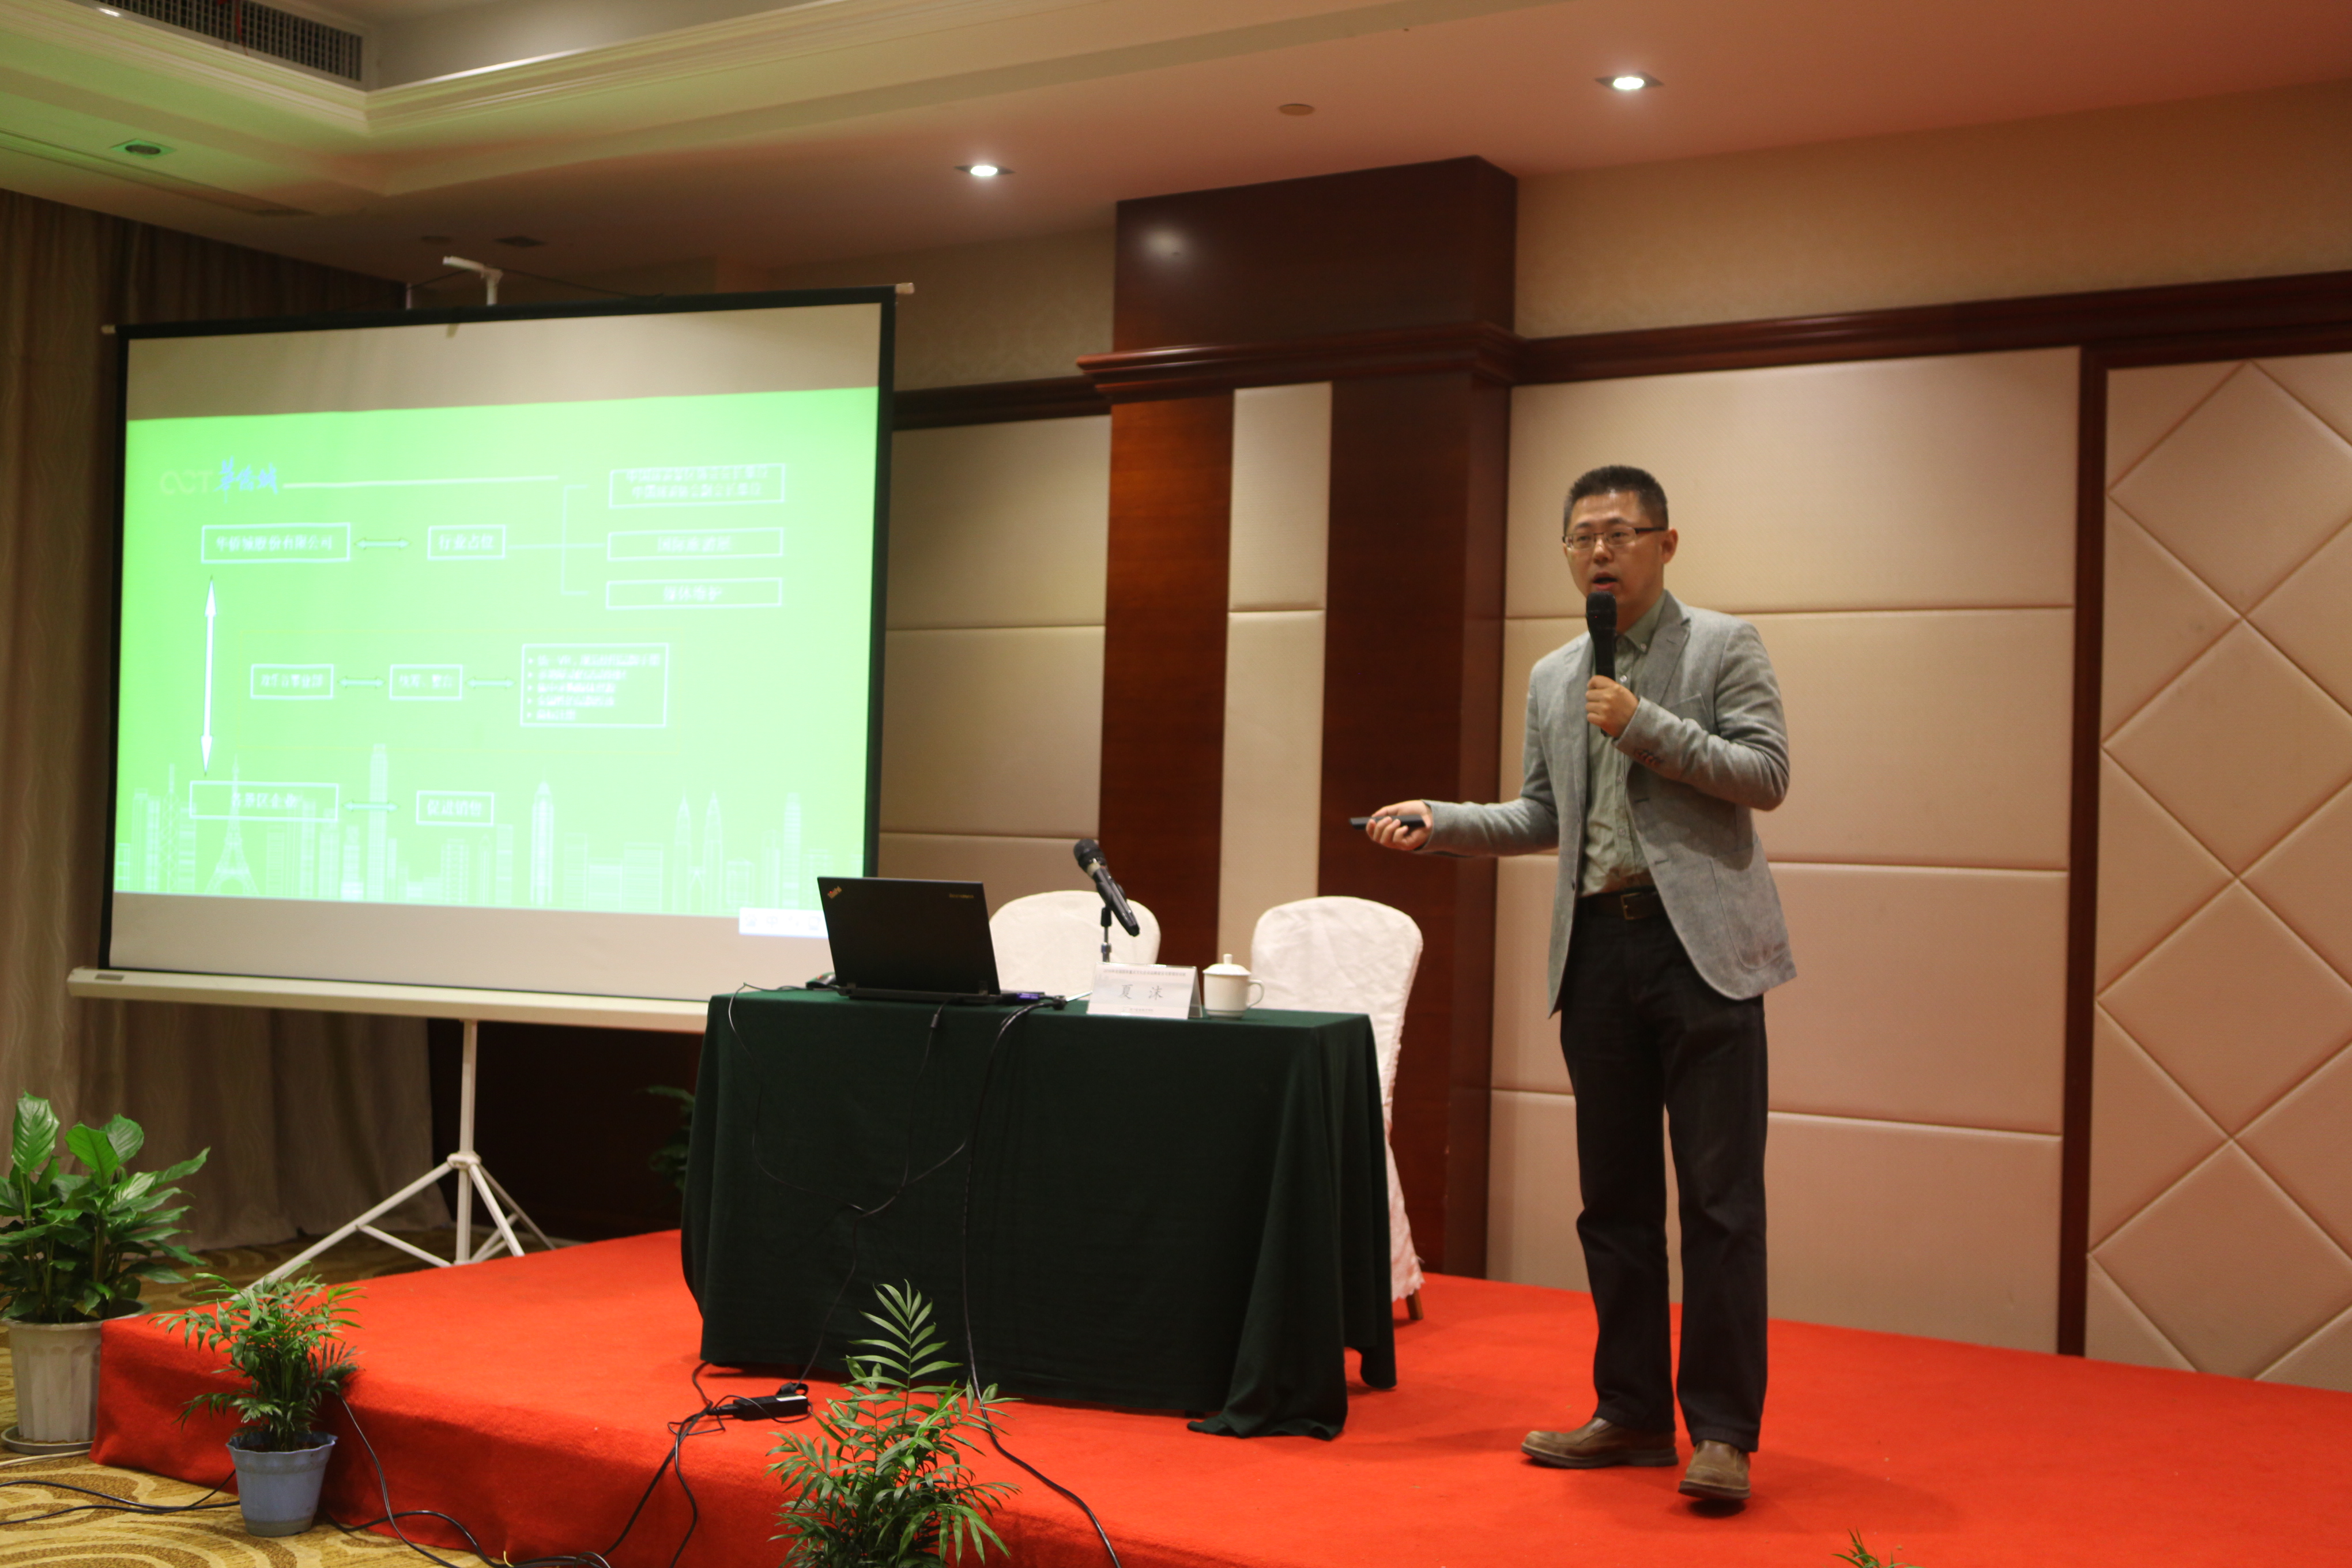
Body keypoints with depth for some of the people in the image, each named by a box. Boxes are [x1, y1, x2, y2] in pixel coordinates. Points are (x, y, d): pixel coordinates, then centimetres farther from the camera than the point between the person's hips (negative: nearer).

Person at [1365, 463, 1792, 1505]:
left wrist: (1646, 725, -13)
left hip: (1700, 944, -5)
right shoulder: (1552, 678, 17)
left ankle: (1721, 1429, 0)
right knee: (1613, 1195, 10)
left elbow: (1766, 774, -7)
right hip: (1597, 945, 6)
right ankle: (1633, 1414, 19)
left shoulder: (1722, 646, 2)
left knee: (1720, 1195, -6)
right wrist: (1439, 823, 9)